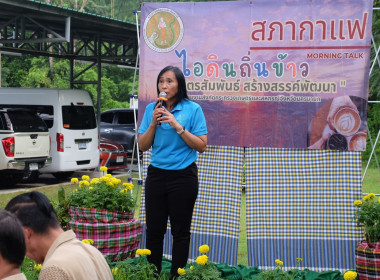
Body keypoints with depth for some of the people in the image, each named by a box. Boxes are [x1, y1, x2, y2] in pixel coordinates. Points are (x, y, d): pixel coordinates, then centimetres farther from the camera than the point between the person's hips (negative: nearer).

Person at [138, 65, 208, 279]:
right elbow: (143, 146, 5)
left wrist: (178, 127, -17)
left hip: (183, 176, -3)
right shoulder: (152, 109, 5)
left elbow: (201, 146, -9)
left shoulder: (193, 109, -5)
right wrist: (154, 123, -10)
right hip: (156, 175, 3)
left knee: (180, 231, 6)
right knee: (154, 229, 7)